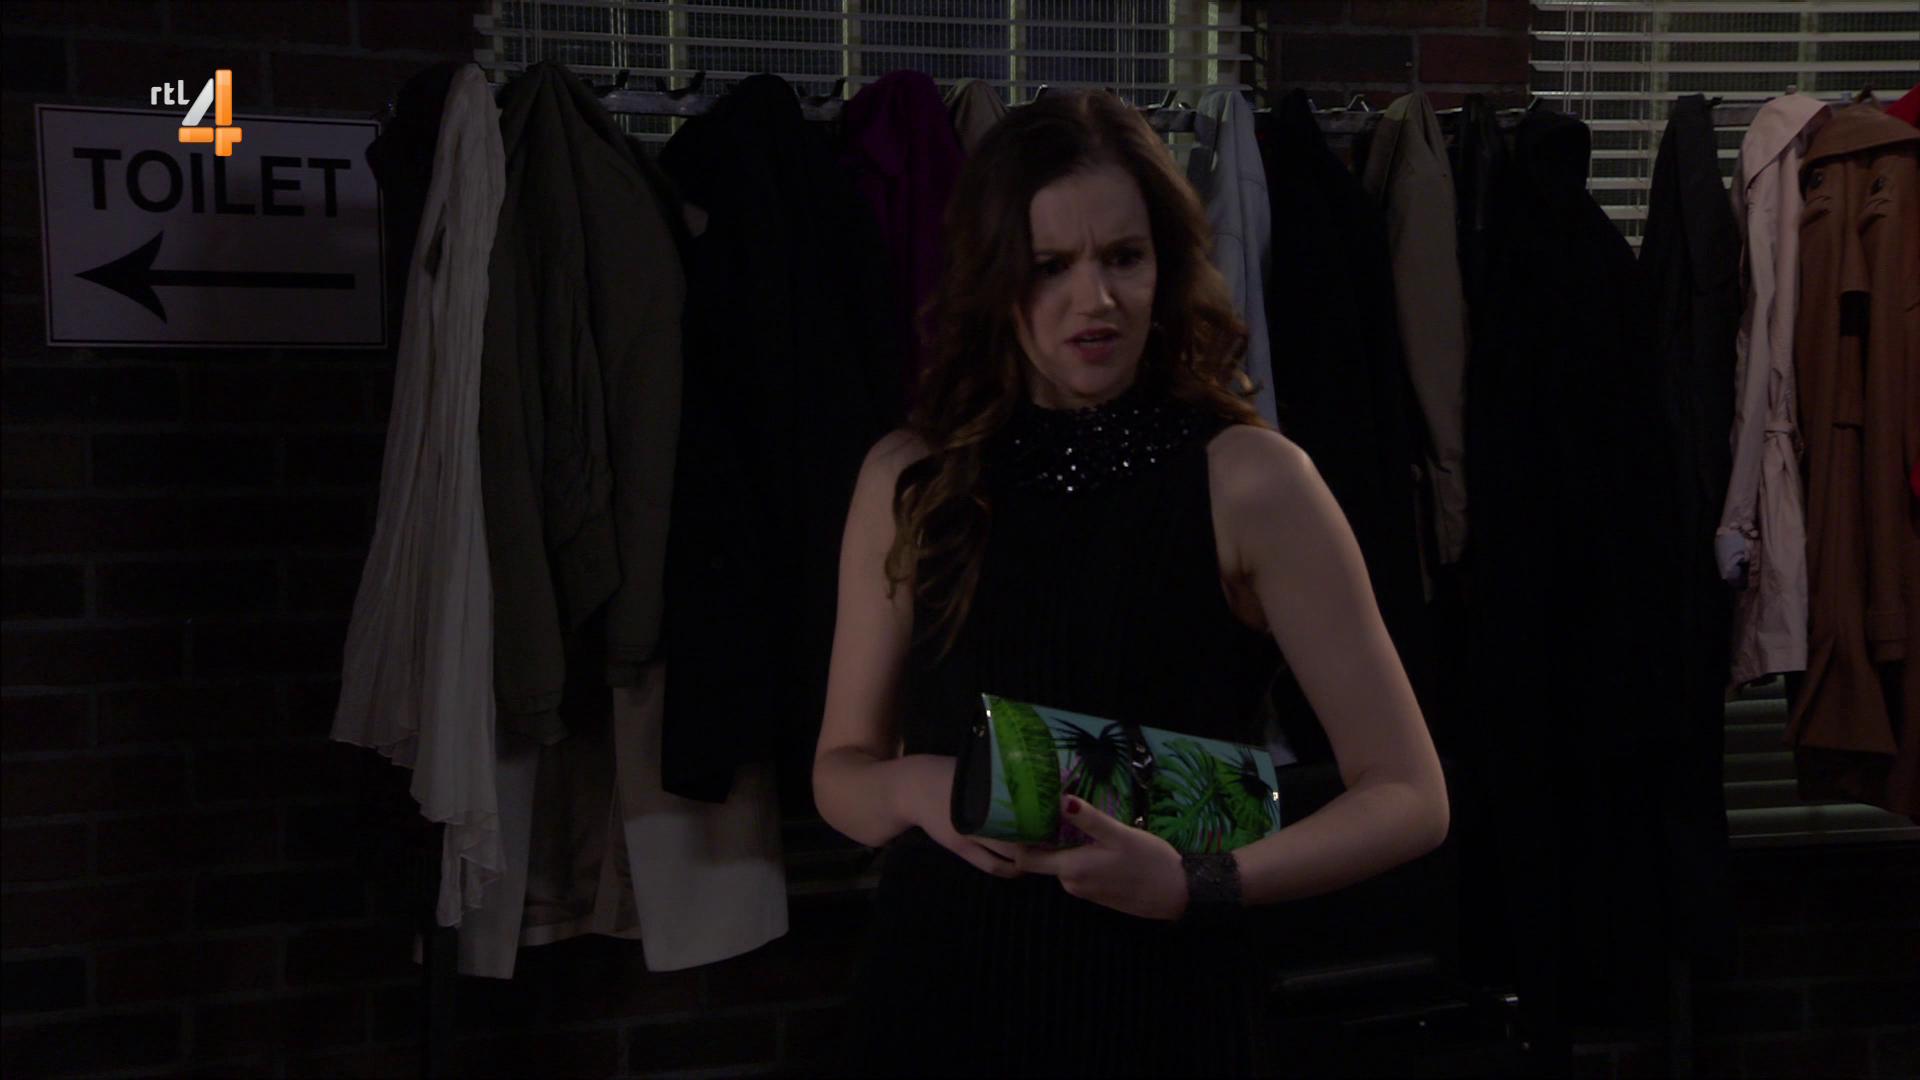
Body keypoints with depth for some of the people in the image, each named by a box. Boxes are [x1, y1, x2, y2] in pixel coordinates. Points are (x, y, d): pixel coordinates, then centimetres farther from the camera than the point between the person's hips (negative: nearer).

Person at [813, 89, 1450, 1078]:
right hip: (937, 993, 3)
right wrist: (916, 788, -14)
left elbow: (1406, 795, -8)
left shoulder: (1250, 481, -10)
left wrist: (1196, 886, -22)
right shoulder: (910, 479, 0)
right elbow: (840, 772, 8)